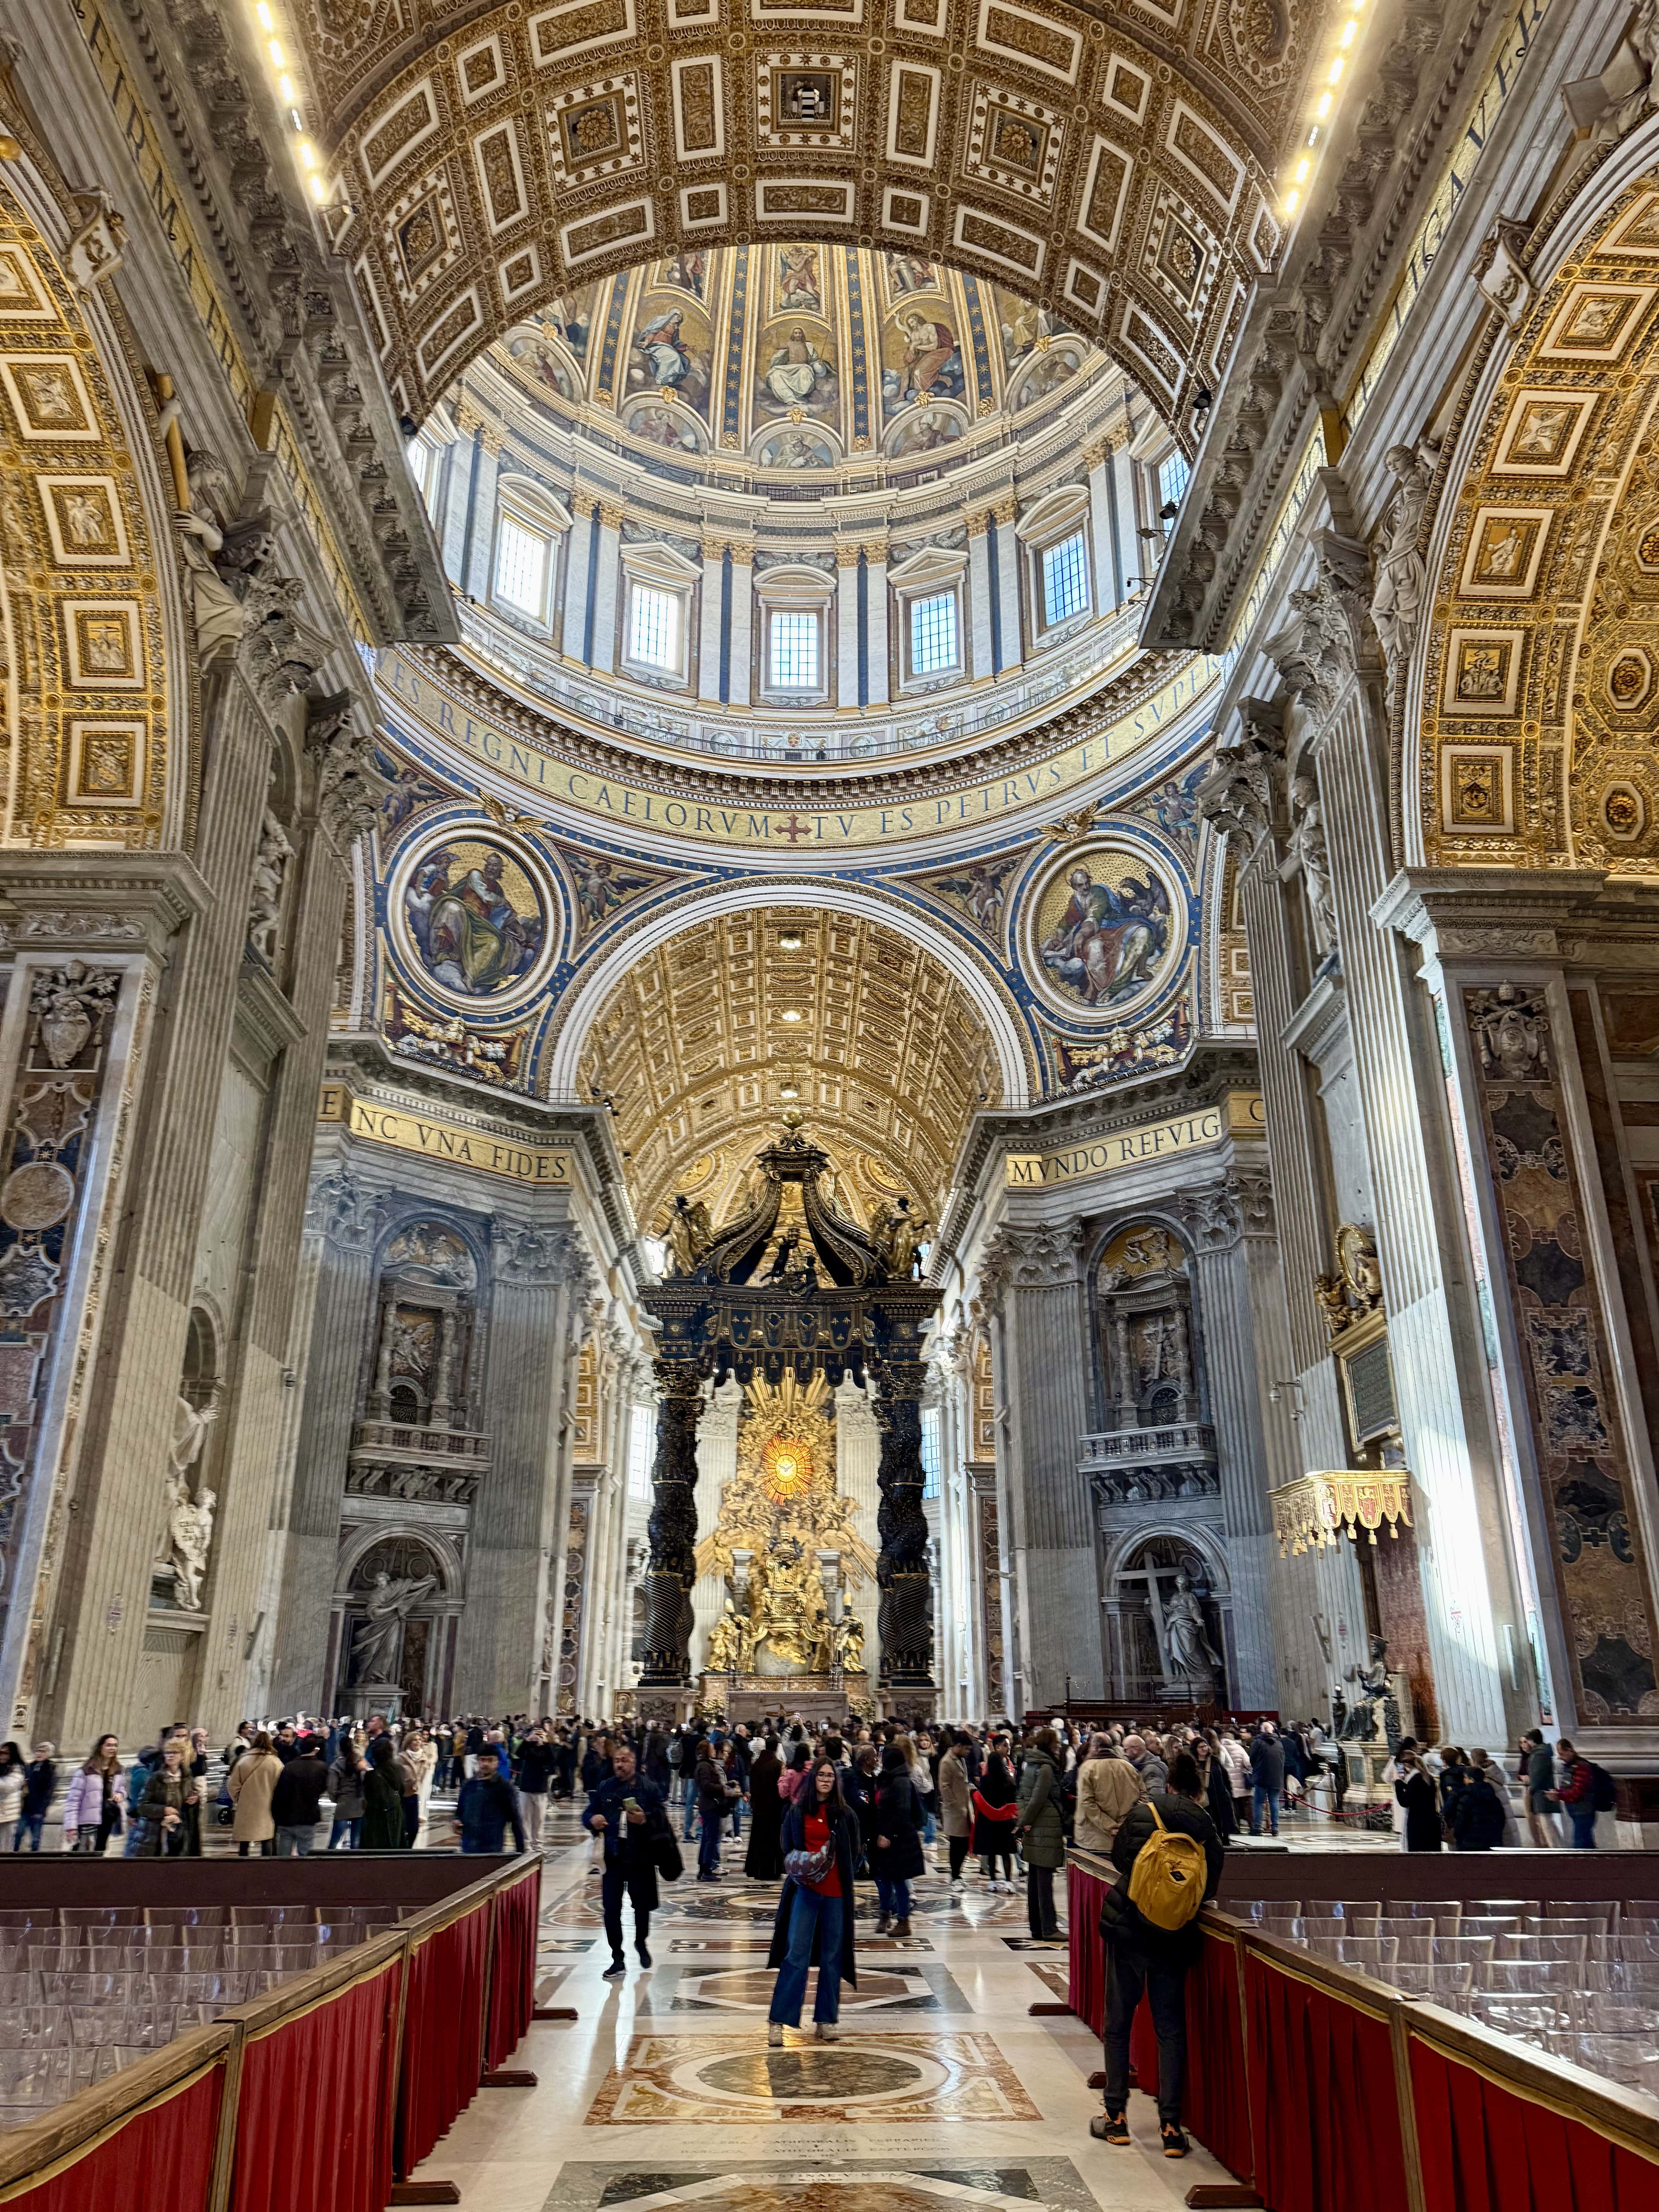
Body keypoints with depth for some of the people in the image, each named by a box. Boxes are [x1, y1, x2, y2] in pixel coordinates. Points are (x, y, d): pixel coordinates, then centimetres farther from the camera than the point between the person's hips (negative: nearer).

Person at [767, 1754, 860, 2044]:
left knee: (832, 1956, 7)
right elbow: (787, 1850, 9)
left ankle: (827, 2019, 17)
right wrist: (801, 1870, -7)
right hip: (805, 1890, -1)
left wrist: (842, 1877, -3)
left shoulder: (845, 1814, 2)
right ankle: (778, 2020, 1)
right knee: (796, 1955, -5)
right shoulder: (797, 1812, 1)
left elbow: (854, 1854, 8)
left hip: (837, 1892, 1)